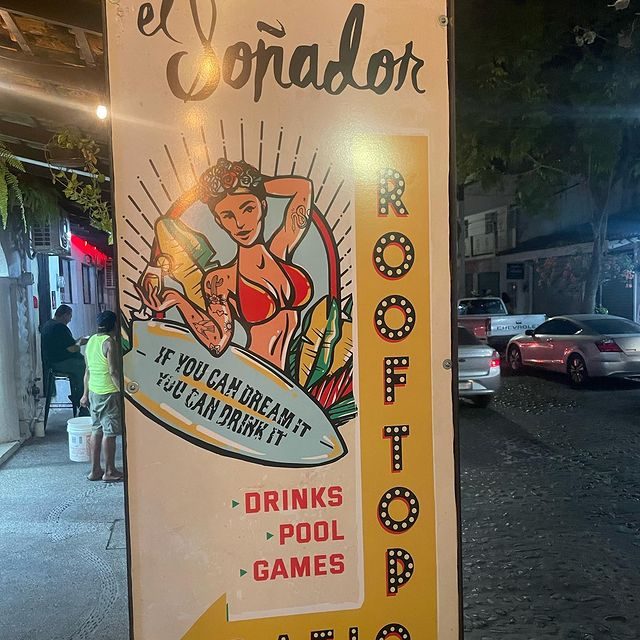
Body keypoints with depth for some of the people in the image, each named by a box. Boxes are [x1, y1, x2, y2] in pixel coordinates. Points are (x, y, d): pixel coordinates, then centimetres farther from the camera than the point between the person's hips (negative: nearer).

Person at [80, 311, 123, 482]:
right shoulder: (110, 342, -16)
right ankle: (109, 471, 8)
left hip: (94, 391, 8)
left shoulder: (91, 340, 8)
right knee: (109, 432, 0)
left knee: (97, 430, 13)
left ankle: (95, 470, 19)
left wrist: (86, 393, 19)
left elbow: (88, 370, 14)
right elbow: (113, 371, -20)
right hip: (109, 393, -8)